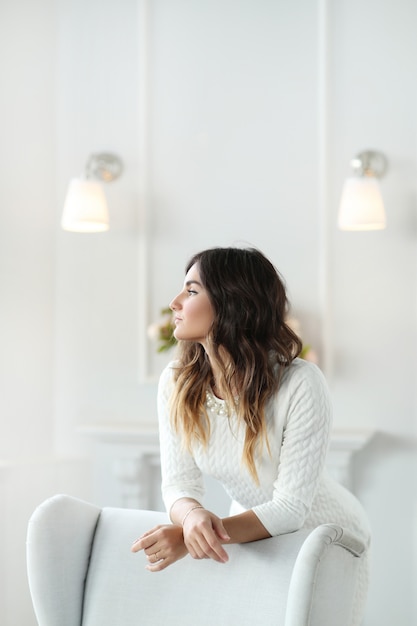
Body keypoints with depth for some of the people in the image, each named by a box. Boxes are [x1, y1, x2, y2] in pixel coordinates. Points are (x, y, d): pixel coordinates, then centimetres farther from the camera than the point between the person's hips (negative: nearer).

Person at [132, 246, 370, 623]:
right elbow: (179, 483, -14)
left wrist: (186, 537, -40)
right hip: (253, 536, 4)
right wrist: (193, 516, -39)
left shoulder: (300, 384, -31)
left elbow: (290, 507, -30)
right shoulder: (176, 384, -14)